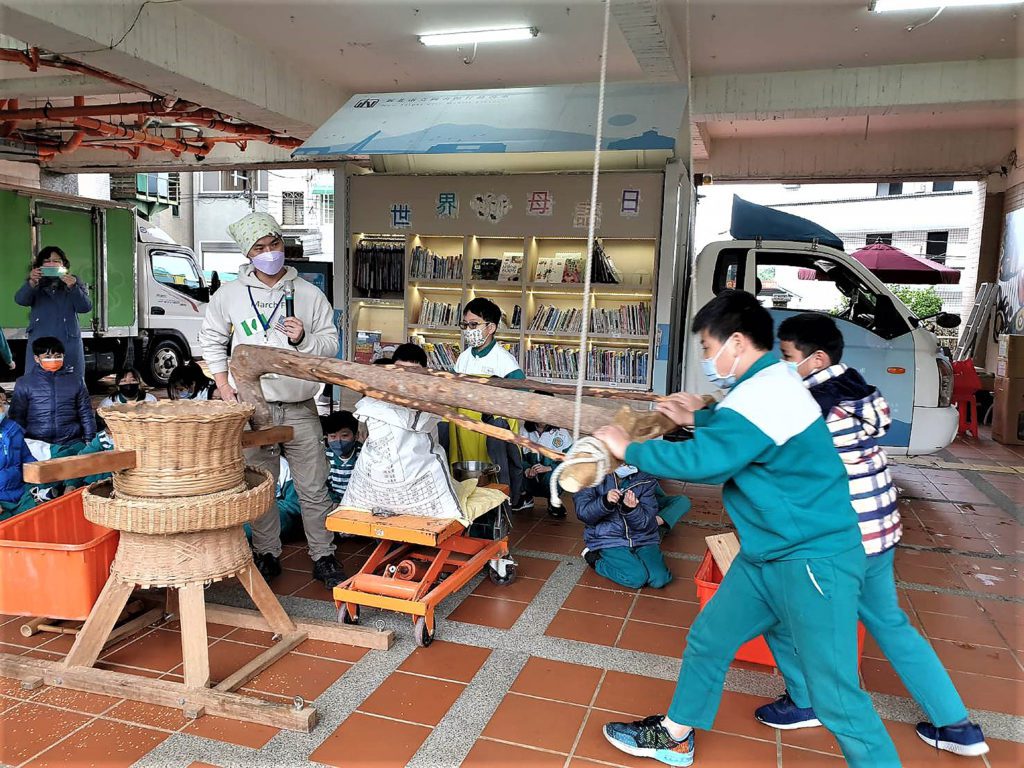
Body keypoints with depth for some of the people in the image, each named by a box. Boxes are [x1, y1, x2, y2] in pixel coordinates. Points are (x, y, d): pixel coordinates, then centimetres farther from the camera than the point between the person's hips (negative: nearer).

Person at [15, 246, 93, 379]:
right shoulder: (35, 285, 9)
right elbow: (20, 300, -10)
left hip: (68, 344, 0)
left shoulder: (75, 283, 9)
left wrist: (72, 288, -23)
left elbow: (85, 307, -6)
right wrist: (31, 283, -29)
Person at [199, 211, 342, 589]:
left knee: (314, 488, 4)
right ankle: (267, 554, 24)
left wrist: (303, 339, -14)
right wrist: (223, 386, 7)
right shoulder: (230, 294, 5)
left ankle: (323, 557, 16)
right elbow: (212, 339, 17)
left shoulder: (309, 294, 3)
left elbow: (331, 343, 6)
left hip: (300, 408, 0)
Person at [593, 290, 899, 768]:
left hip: (813, 559, -10)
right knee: (706, 642, 18)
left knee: (835, 696, -2)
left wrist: (628, 449, -16)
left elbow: (702, 460, -29)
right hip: (767, 555, 10)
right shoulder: (768, 382, 8)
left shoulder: (766, 392, -24)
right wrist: (697, 420, 18)